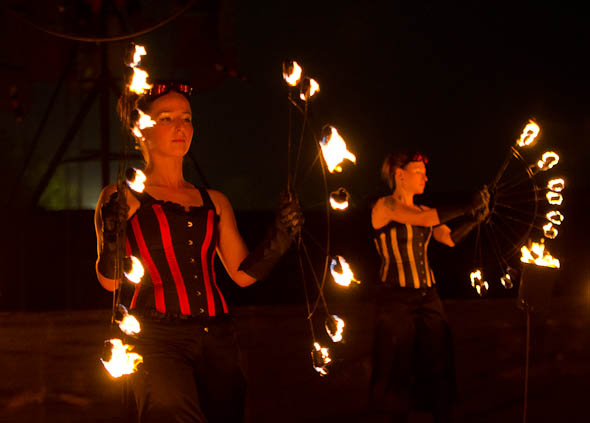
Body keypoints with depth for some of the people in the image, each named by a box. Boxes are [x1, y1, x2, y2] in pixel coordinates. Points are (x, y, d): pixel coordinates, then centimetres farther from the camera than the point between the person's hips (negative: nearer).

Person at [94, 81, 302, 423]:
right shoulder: (122, 199, 8)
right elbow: (110, 281, -2)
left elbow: (243, 273, 16)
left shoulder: (214, 202, 21)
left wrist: (280, 238, 1)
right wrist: (112, 238, -21)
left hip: (216, 337, 5)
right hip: (156, 336, -5)